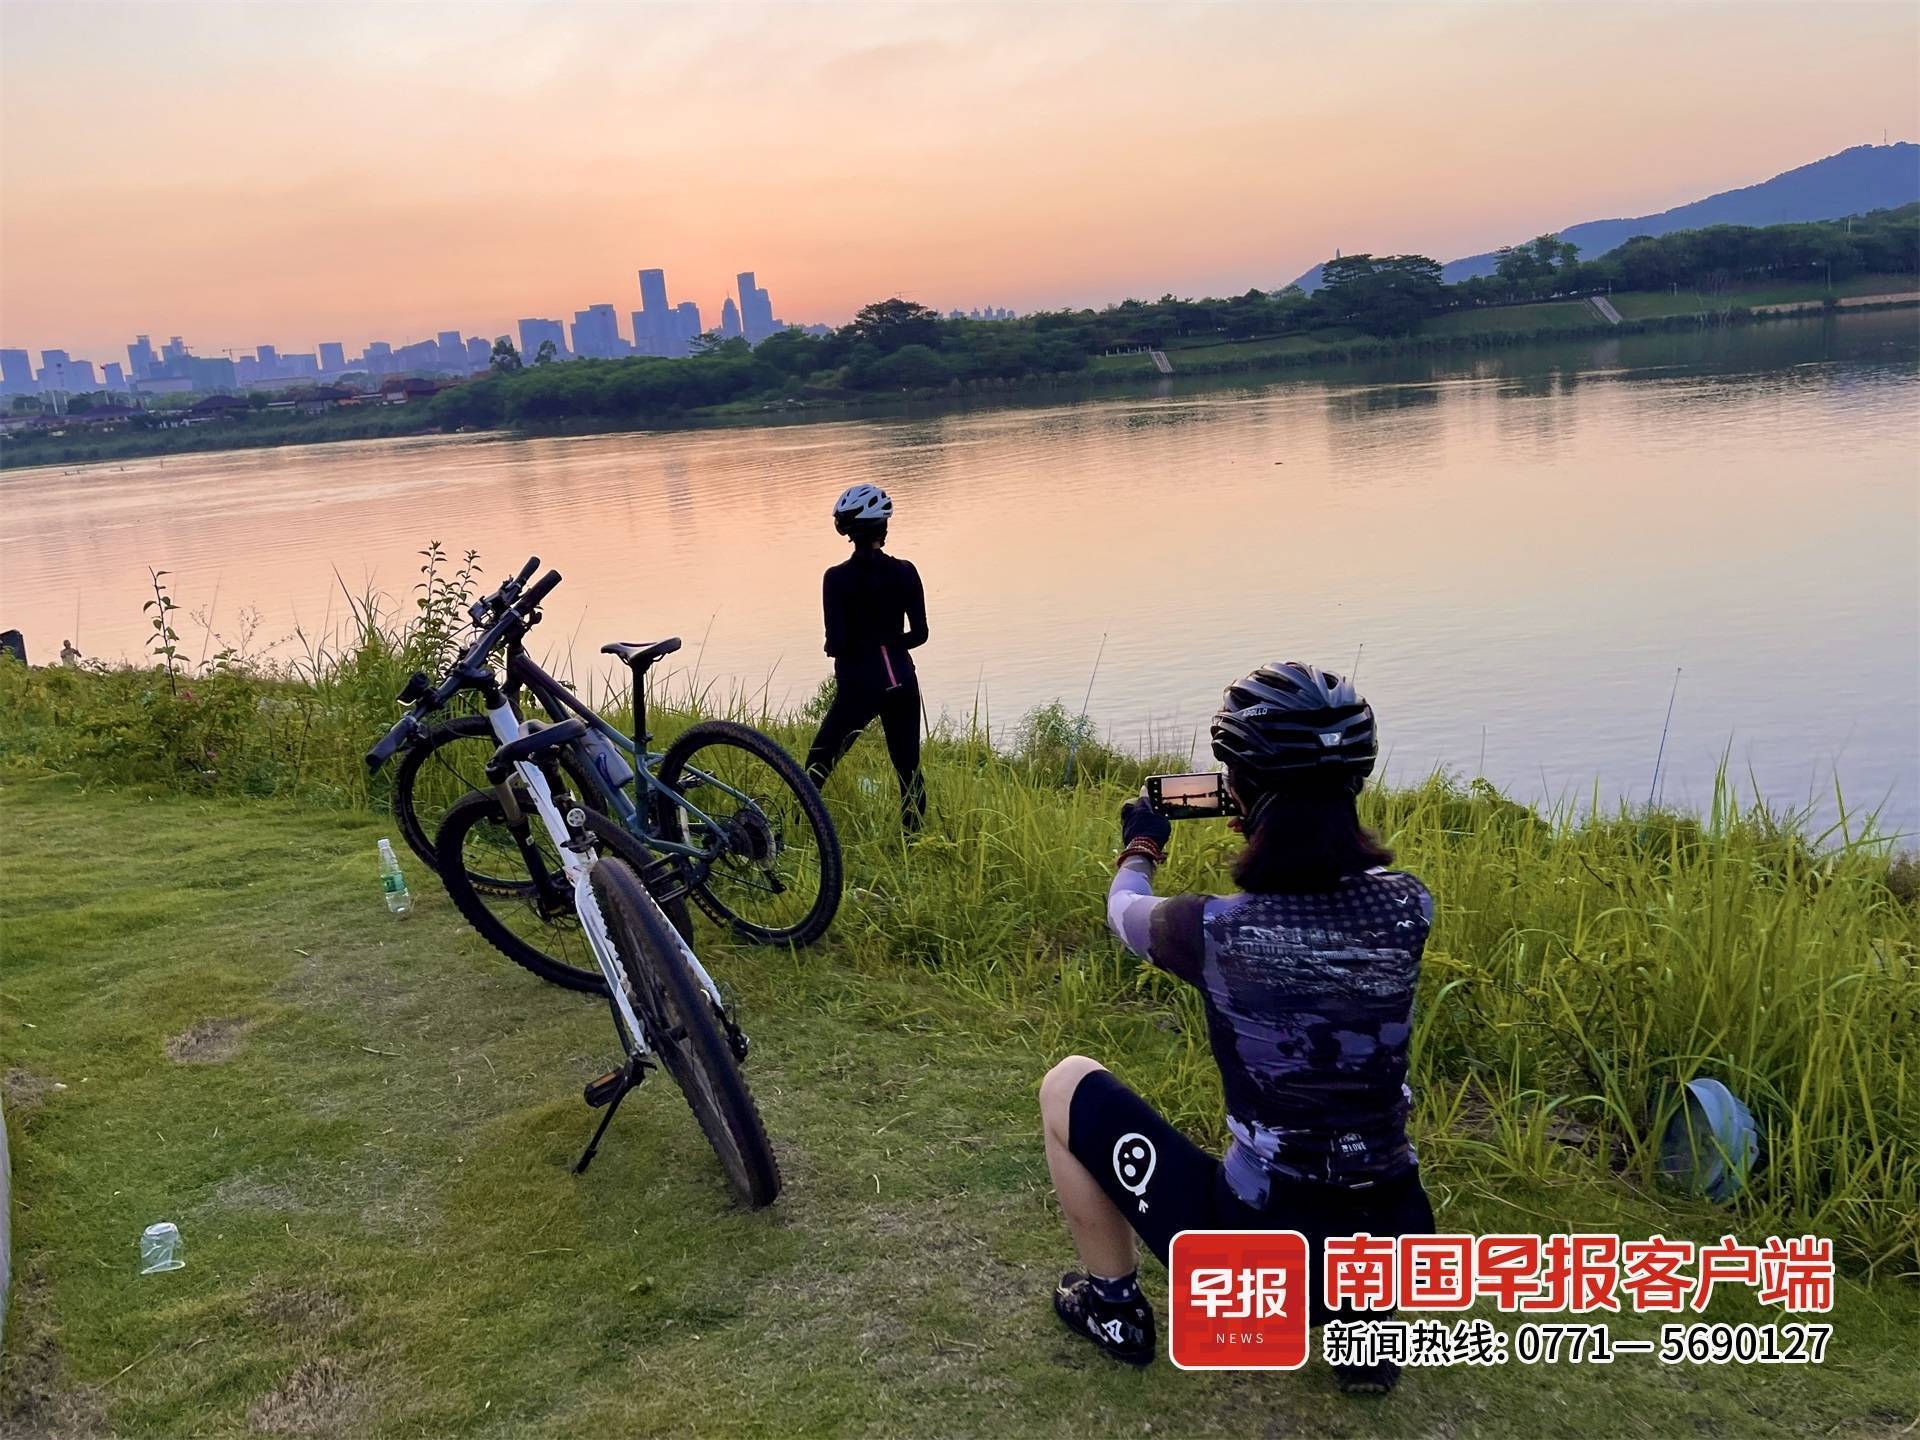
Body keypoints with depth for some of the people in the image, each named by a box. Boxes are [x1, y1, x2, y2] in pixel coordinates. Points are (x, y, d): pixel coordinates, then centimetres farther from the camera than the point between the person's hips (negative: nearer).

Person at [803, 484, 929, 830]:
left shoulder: (838, 578, -11)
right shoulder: (904, 572, -2)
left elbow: (836, 643, -13)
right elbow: (919, 634, 1)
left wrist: (861, 649, 9)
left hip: (858, 684, -3)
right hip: (901, 682, 3)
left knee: (818, 767, 9)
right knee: (908, 768, 12)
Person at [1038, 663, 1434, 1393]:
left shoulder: (1212, 928, -18)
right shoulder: (1406, 906, -9)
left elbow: (1124, 909, 7)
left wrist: (1141, 848, 29)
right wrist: (1280, 828, 33)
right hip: (1397, 1253, 4)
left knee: (1068, 1085, 15)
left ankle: (1113, 1304, 28)